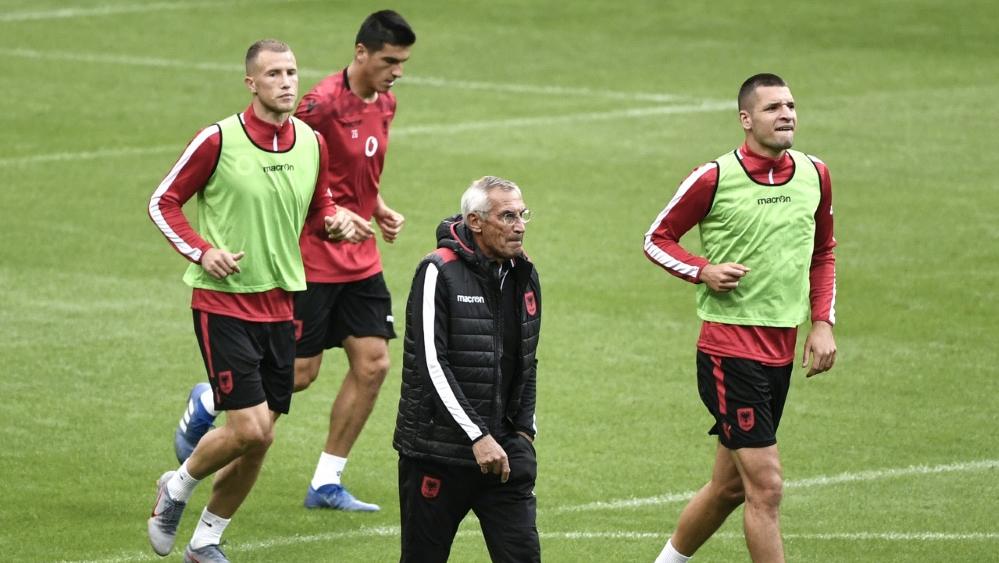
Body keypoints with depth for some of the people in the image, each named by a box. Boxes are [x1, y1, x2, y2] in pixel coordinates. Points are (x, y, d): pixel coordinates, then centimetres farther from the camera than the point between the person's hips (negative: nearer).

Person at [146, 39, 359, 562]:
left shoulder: (312, 143, 4)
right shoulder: (218, 140, -11)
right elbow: (163, 202, -2)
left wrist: (335, 222, -3)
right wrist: (201, 250, -16)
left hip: (279, 303, 5)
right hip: (223, 302, -5)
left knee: (257, 443, 6)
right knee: (251, 429, -14)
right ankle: (177, 488, 14)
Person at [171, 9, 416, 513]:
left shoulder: (384, 105, 8)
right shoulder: (323, 103, -19)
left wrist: (381, 211, 8)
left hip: (360, 261, 8)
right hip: (313, 258, -8)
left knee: (372, 364, 0)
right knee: (299, 372, -3)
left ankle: (326, 483, 10)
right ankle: (205, 405, 25)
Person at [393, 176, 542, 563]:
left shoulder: (524, 276, 9)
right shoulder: (439, 273, -11)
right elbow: (432, 364, -17)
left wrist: (524, 430, 9)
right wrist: (478, 436, -20)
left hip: (503, 448, 5)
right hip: (438, 451, -5)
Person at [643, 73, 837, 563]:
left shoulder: (815, 175, 6)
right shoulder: (715, 178, -10)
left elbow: (823, 254, 20)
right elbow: (657, 238, 1)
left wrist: (822, 323, 9)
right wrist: (703, 270, -16)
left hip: (782, 350, 6)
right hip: (729, 346, -6)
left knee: (729, 486, 14)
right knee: (766, 487, -12)